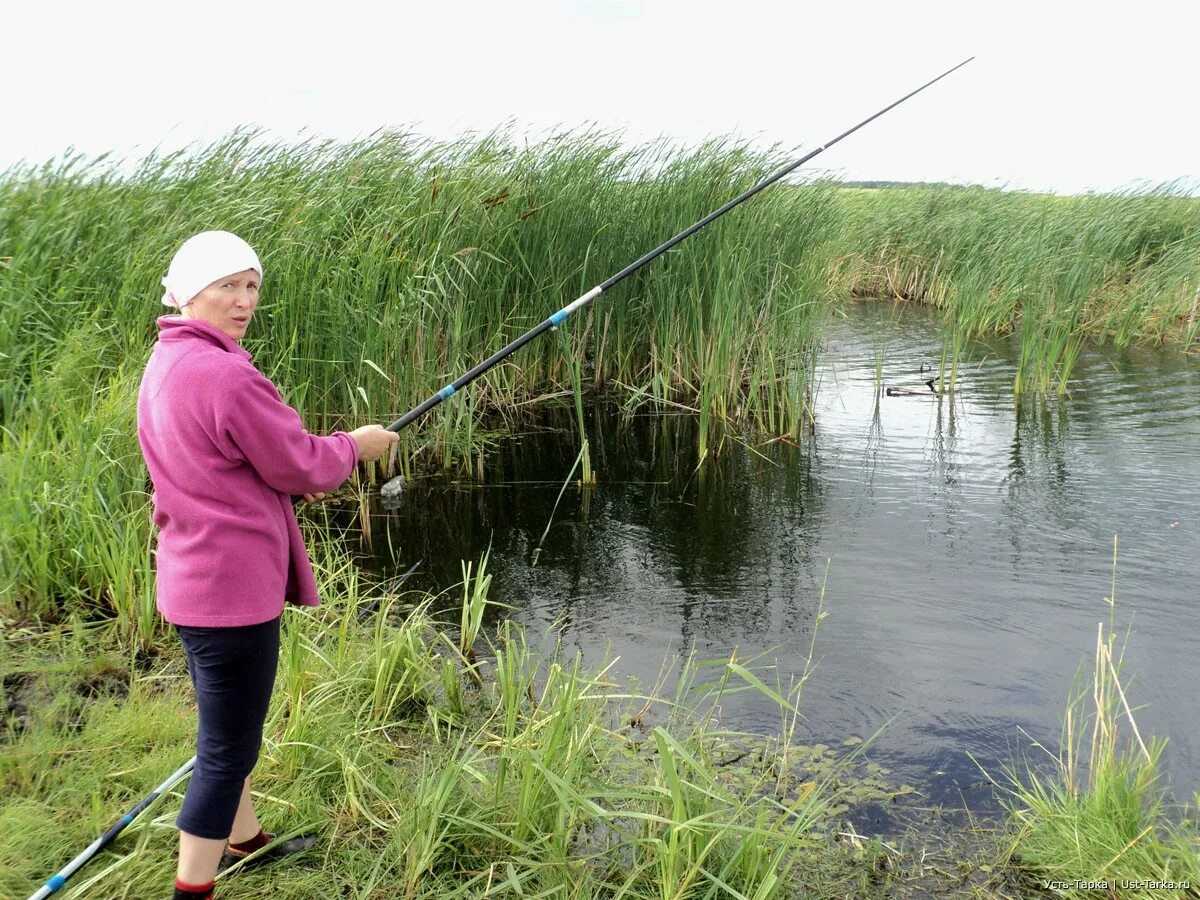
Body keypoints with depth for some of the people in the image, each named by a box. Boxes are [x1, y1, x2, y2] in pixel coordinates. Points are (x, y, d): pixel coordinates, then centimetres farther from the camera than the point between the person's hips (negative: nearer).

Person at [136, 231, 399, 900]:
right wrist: (357, 445, 3)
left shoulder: (163, 365, 8)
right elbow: (302, 466, -15)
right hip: (234, 586, -10)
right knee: (227, 749, 1)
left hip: (190, 578, 10)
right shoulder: (226, 375, -23)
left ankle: (244, 840, 44)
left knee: (230, 728, 25)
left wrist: (295, 478, 10)